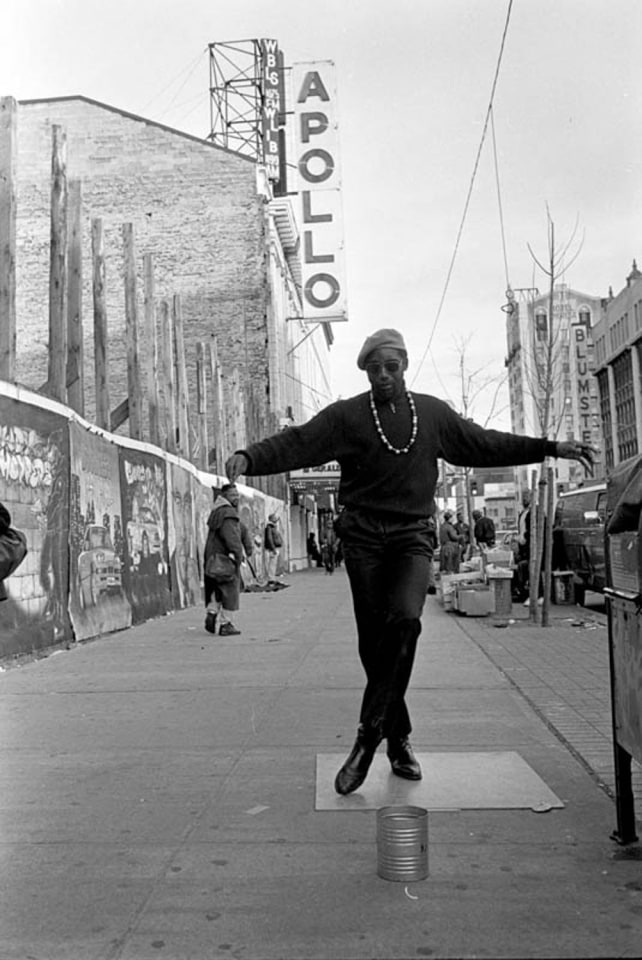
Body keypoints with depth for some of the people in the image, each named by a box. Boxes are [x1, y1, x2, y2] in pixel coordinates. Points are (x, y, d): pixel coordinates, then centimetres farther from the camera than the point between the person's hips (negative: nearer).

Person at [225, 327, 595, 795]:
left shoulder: (433, 413, 12)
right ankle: (398, 738, 18)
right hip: (363, 534, 0)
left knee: (405, 619, -23)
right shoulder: (346, 415, 2)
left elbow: (486, 444, 18)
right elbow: (296, 443, -9)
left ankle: (369, 734, -12)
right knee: (374, 639, 1)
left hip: (412, 534, 1)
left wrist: (552, 448, 17)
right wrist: (250, 457, -27)